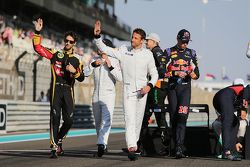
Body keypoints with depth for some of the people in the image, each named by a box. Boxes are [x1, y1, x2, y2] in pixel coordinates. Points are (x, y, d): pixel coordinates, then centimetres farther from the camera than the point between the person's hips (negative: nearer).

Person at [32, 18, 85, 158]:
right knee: (55, 118, -9)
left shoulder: (76, 60, 14)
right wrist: (38, 33, -7)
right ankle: (55, 147, -7)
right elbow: (38, 48, 2)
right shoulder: (56, 54, 9)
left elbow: (81, 78, 8)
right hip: (56, 88, -2)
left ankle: (59, 141, 23)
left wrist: (74, 71, -11)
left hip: (69, 90, 3)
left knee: (69, 120, -2)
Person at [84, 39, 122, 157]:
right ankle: (103, 145, 22)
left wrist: (110, 66, -18)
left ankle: (102, 144, -31)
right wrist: (93, 64, -13)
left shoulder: (114, 60, -1)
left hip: (108, 95, -4)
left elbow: (120, 78, -10)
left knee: (106, 121, -20)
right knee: (98, 122, 11)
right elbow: (86, 73, 1)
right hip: (96, 94, 5)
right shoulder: (95, 59, 9)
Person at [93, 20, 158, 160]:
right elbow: (105, 49, 5)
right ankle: (131, 147, -21)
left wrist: (149, 85, -9)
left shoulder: (148, 54, 4)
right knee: (130, 119, -13)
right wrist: (97, 36, -7)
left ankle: (134, 143, 23)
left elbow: (154, 74, 8)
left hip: (142, 91, 1)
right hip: (128, 90, -1)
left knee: (138, 119, 7)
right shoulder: (123, 50, 3)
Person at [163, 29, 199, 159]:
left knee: (182, 116, -16)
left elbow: (197, 74, 12)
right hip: (172, 87, 0)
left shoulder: (191, 53, 13)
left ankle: (179, 148, -23)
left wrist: (192, 74, -12)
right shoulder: (169, 52, 7)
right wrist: (175, 73, -18)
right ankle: (178, 145, 11)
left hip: (185, 87, 0)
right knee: (173, 117, 1)